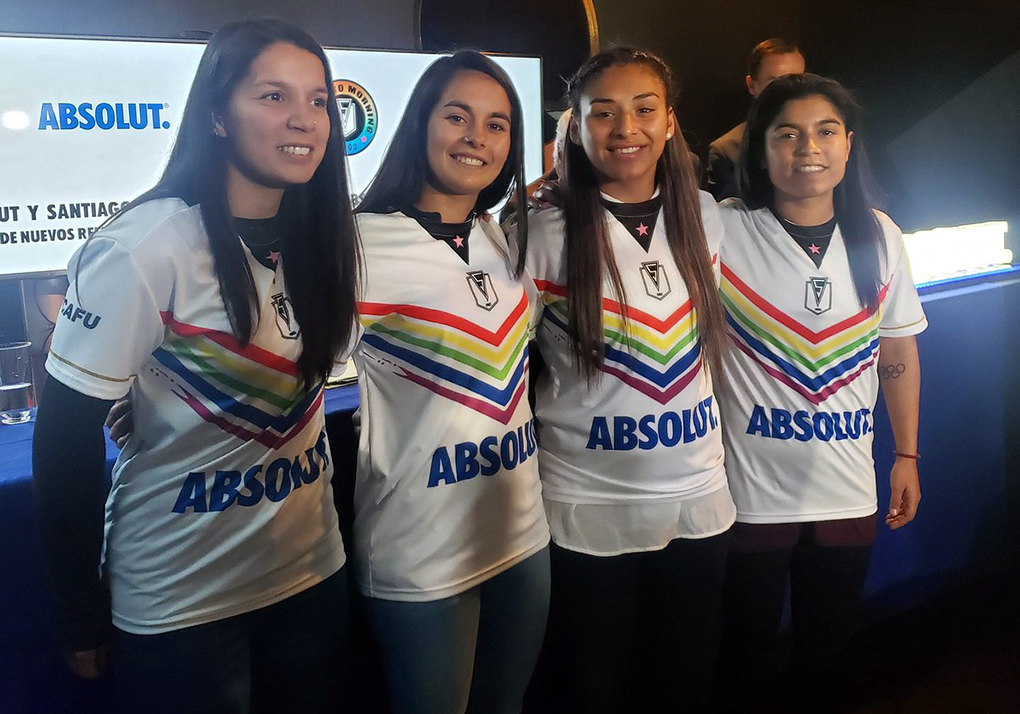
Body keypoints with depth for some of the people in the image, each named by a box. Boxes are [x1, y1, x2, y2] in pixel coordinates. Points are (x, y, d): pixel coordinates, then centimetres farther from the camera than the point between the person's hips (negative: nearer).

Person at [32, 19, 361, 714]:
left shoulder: (318, 238, -1)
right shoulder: (143, 249, -20)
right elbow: (65, 435, -15)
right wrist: (82, 615, -9)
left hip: (311, 575, 6)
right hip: (180, 605, -5)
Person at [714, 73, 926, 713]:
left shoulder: (878, 235, 0)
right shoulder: (722, 231, -12)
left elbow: (899, 351, 8)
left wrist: (908, 455, 9)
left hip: (848, 492, 4)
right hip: (752, 490, -3)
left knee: (828, 642, 22)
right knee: (749, 645, 14)